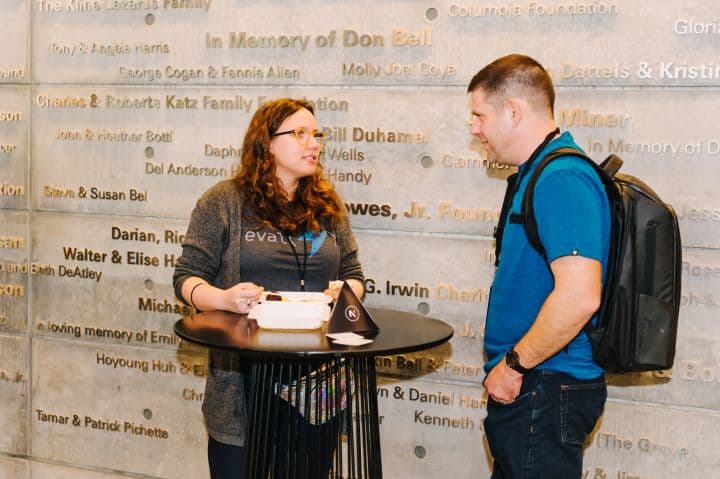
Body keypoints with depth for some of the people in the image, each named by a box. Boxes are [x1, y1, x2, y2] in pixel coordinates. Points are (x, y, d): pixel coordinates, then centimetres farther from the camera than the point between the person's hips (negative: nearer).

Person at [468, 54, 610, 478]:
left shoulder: (562, 180, -20)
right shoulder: (539, 173, 14)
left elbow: (578, 297, -30)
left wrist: (513, 364, -18)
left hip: (546, 394, -10)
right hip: (528, 387, 10)